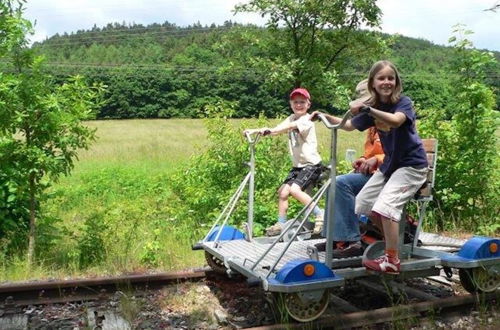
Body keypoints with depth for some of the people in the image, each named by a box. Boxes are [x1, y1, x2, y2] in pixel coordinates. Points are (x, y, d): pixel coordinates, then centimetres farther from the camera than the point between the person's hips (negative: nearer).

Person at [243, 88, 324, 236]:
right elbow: (278, 128, -6)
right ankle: (281, 224, 15)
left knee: (295, 189, -24)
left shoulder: (306, 120, -14)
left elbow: (289, 127, -33)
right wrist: (256, 130, -21)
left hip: (311, 164, -8)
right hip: (298, 165, 8)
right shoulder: (292, 118, 8)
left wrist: (268, 130, -47)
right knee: (283, 191, 2)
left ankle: (319, 214, -11)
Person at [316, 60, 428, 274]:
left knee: (385, 205, -23)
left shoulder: (404, 103, -16)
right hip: (390, 163, 8)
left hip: (412, 165, -8)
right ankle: (391, 238, 30)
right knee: (364, 202, 10)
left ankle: (392, 260, -14)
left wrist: (366, 109, -49)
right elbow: (350, 125, 13)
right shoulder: (372, 108, 2)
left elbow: (395, 120, -39)